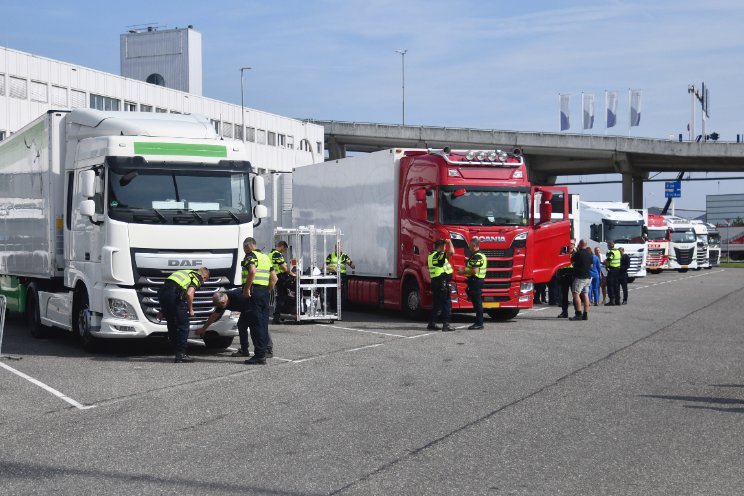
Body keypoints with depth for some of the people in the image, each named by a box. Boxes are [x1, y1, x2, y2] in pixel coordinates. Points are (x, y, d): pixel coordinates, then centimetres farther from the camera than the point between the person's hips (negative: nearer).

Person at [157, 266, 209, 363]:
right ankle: (181, 355, 4)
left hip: (162, 291, 8)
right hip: (174, 295, -8)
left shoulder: (185, 273, 31)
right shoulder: (197, 278, 8)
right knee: (183, 326, 4)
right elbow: (189, 294, -11)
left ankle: (177, 351, 26)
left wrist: (162, 310, 32)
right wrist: (190, 310, 5)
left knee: (172, 325, 19)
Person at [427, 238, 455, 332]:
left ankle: (432, 324, 18)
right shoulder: (439, 255, -14)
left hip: (435, 281, 10)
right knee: (447, 303, -5)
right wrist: (449, 242, -11)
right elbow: (452, 252, -27)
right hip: (442, 282, -10)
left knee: (436, 304, 16)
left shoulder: (431, 255, 15)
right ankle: (446, 325, -8)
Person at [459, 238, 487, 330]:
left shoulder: (477, 256, -16)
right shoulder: (480, 255, 18)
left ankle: (479, 323, -5)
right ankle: (478, 322, 17)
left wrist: (464, 272, -11)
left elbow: (475, 271, -23)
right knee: (476, 302, 13)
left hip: (476, 281, -11)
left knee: (477, 303, -7)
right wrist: (465, 270, 17)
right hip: (476, 281, 11)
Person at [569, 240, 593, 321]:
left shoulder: (577, 253, -11)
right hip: (588, 277, 7)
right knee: (585, 295, 9)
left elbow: (572, 262, 3)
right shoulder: (590, 254, 9)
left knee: (576, 294, -8)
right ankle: (585, 314, 7)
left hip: (579, 277, -7)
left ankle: (579, 314, -16)